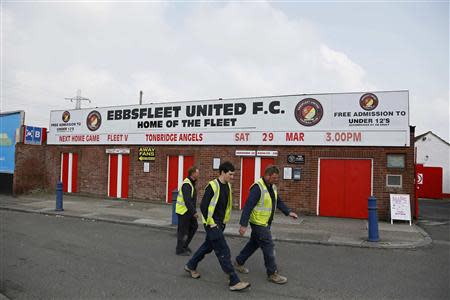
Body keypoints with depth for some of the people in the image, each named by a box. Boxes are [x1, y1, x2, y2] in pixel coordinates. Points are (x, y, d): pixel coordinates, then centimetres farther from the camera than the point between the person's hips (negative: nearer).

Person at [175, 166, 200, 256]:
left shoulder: (191, 183, 10)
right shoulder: (186, 184, -22)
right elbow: (187, 200, -29)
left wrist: (193, 210, 19)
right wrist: (194, 212, -28)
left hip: (188, 210, 10)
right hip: (183, 211, -10)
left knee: (194, 226, 13)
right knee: (183, 230, 1)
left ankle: (185, 245, 26)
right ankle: (180, 250, 15)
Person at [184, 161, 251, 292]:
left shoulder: (228, 186, 6)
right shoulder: (212, 186, -18)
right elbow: (203, 206, -18)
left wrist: (224, 221, 15)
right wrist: (211, 223, -16)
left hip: (220, 223, 9)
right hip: (212, 224, -9)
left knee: (208, 246, 21)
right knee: (223, 251, -6)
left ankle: (190, 266, 40)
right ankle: (234, 282, 2)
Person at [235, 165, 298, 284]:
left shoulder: (272, 186, 6)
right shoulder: (258, 187, -23)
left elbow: (278, 202, 16)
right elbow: (248, 206, -25)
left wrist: (288, 212, 4)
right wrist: (243, 225, -27)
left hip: (265, 223, 9)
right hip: (258, 223, -9)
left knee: (254, 244, 20)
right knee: (268, 247, -3)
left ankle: (239, 262, 36)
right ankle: (272, 274, 12)